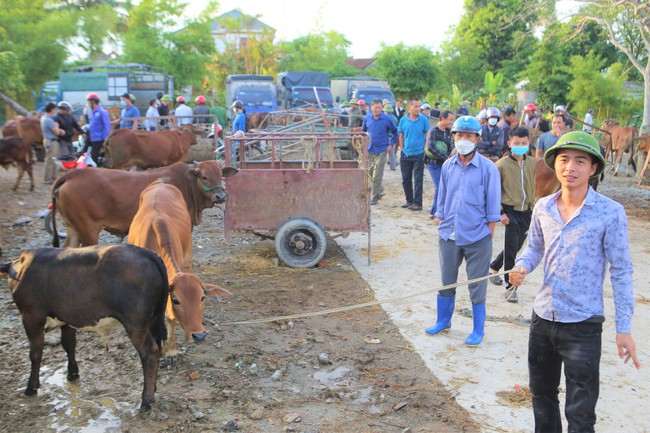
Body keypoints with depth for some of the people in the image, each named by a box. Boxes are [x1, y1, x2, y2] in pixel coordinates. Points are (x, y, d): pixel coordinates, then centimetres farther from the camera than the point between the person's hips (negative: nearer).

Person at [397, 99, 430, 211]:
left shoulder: (424, 119, -5)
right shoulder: (403, 120, 2)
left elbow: (428, 135, 0)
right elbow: (401, 136, 10)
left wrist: (426, 150, -5)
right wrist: (401, 149, 5)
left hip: (418, 154, -3)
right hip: (405, 154, 4)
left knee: (418, 180, -2)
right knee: (406, 179, 11)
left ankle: (417, 203, 5)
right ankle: (409, 201, 25)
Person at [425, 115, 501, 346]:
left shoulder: (488, 168, -7)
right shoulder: (448, 166, 4)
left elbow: (493, 206, -4)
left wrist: (488, 235, -6)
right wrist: (440, 227, 9)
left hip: (477, 238, -4)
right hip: (449, 236, 4)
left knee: (477, 286, 7)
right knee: (446, 282, 17)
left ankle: (478, 330, 22)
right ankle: (443, 321, 36)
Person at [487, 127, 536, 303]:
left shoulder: (532, 163, 3)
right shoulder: (502, 164, -10)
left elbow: (536, 187, 13)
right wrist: (500, 212, -12)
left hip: (526, 212, 5)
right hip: (510, 211, -5)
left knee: (516, 246, 17)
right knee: (511, 249, -6)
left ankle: (494, 267, 42)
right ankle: (511, 287, 4)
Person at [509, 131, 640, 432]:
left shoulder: (610, 212, -13)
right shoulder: (543, 207, 0)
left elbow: (620, 271, -8)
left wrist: (623, 328, -9)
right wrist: (521, 267, -8)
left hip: (583, 325, -5)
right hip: (542, 318, 5)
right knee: (542, 397, 22)